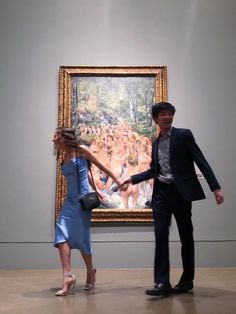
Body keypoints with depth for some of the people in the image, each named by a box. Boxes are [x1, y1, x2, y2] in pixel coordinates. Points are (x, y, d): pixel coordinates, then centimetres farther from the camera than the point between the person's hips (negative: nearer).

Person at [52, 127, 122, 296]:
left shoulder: (80, 150, -6)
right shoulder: (64, 157, 13)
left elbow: (102, 167, -1)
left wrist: (118, 181, 1)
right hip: (70, 200, 6)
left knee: (82, 237, 1)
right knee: (62, 234, -11)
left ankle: (90, 271, 23)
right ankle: (68, 276, -11)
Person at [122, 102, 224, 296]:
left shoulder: (183, 135, -2)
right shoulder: (156, 143, 15)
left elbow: (201, 161, -7)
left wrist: (215, 187, -14)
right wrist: (133, 179, 10)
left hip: (180, 191, -4)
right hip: (161, 192, 4)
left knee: (186, 236, 7)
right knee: (161, 235, -5)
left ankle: (187, 280, 22)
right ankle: (162, 282, 0)